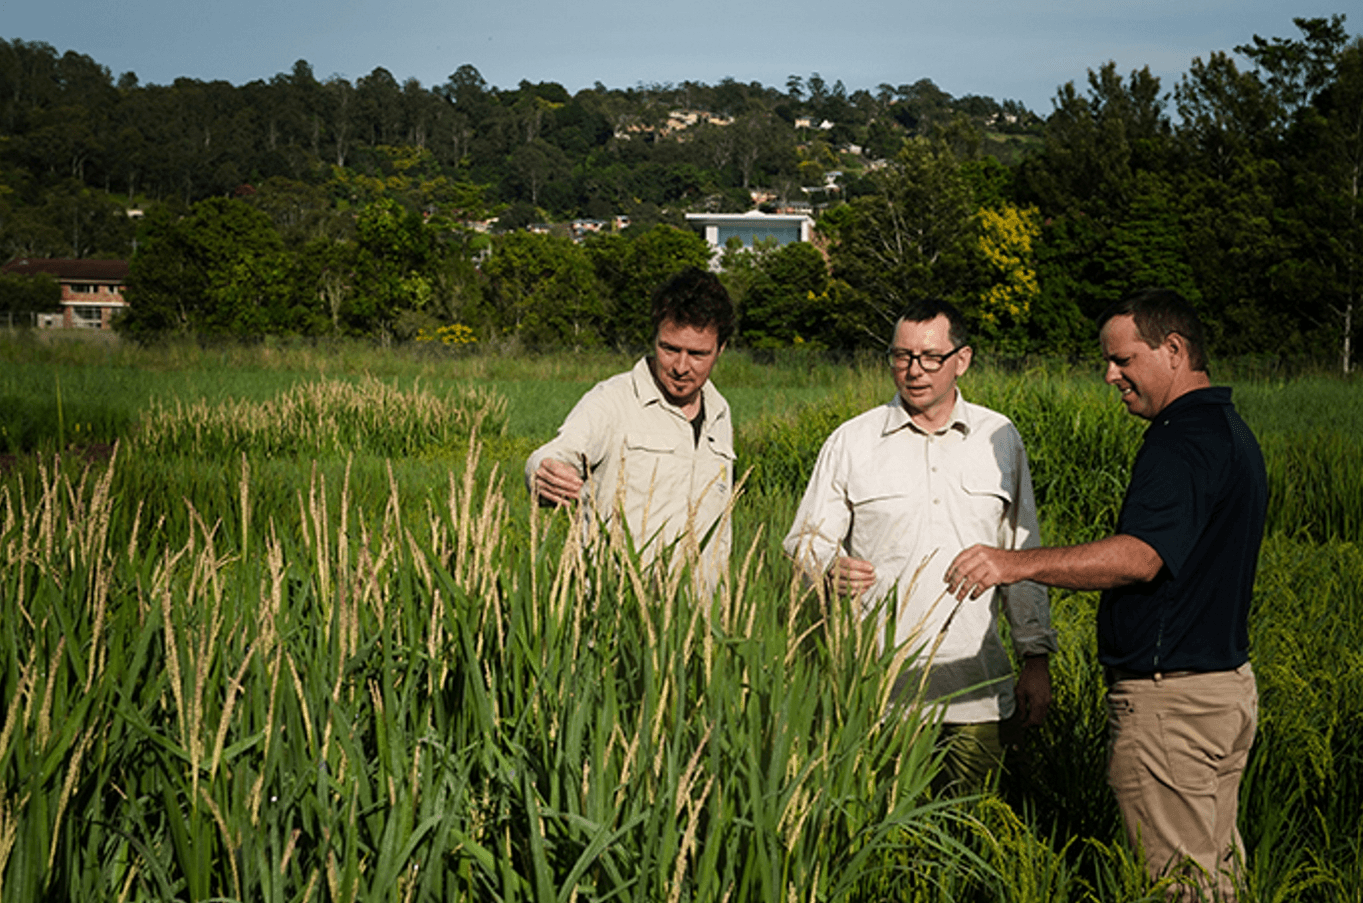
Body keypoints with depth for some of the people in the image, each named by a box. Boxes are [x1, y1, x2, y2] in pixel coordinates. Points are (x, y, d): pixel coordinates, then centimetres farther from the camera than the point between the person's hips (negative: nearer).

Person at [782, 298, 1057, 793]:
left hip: (976, 689, 2)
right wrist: (832, 567, -17)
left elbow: (1023, 558, 15)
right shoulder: (851, 442, 4)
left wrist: (1037, 659, 11)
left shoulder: (1000, 439, 11)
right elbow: (805, 540, 7)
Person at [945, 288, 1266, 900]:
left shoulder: (1182, 442, -20)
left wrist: (1017, 564, -44)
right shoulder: (1231, 432, 15)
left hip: (1169, 700, -11)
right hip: (1229, 684, 11)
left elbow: (1140, 556, -35)